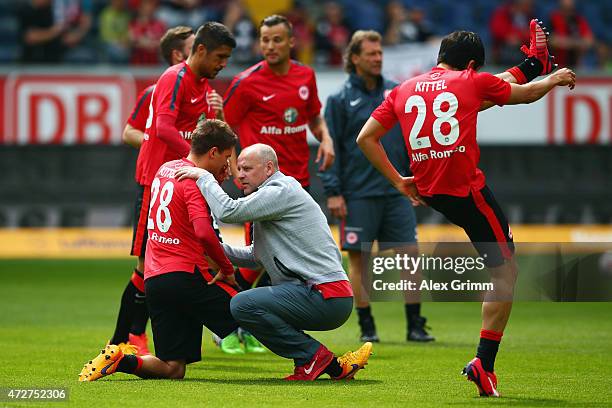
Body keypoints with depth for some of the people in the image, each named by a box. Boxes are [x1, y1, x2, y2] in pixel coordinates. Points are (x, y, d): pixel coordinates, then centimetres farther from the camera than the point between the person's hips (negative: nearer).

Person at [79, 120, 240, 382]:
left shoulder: (166, 169, 15)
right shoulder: (194, 180, -10)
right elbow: (204, 232, -24)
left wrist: (214, 180, 18)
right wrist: (227, 268, -12)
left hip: (154, 281, 8)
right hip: (186, 276, -8)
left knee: (172, 369, 7)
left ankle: (117, 360, -11)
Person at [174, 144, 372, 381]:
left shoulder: (281, 191, -7)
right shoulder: (272, 195, 25)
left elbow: (228, 212, -17)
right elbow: (256, 257, 27)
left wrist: (203, 177, -3)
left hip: (325, 297, -10)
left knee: (243, 305, -19)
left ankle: (314, 356, -8)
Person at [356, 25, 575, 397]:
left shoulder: (403, 90, 12)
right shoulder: (473, 81, 0)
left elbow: (365, 138, 11)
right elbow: (527, 95, 14)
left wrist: (398, 181, 16)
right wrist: (555, 80, 35)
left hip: (428, 191, 5)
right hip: (466, 189, -5)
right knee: (506, 272, 0)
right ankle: (484, 363, -5)